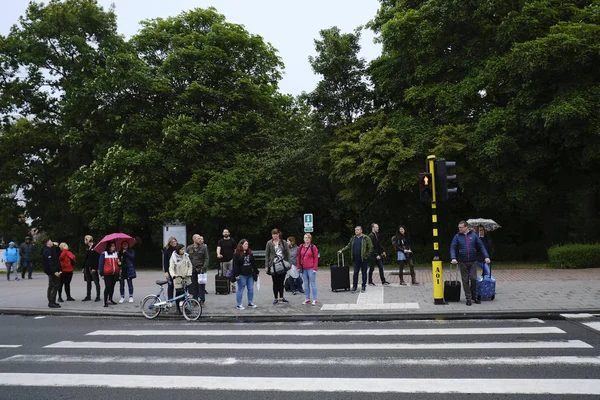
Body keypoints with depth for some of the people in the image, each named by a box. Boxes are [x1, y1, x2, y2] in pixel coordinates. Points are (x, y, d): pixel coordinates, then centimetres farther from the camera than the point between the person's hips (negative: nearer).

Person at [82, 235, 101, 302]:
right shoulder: (87, 248, 13)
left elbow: (97, 258, -16)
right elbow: (85, 258, 19)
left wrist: (94, 268, -20)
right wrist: (83, 267, 15)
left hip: (93, 268, -8)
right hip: (87, 267, 8)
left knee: (96, 282, -2)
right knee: (88, 282, 13)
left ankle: (98, 296, 3)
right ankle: (88, 296, 20)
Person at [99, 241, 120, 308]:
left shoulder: (116, 253, 11)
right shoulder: (104, 254, -5)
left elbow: (118, 262, 21)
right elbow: (101, 264, -5)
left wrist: (119, 263, -4)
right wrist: (102, 274, -8)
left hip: (115, 273, 5)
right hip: (107, 274, -5)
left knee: (112, 287, 12)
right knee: (107, 287, -7)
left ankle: (110, 299, 26)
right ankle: (105, 302, -2)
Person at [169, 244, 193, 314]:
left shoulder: (186, 256, 5)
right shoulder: (173, 258, -6)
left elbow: (190, 266, 10)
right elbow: (171, 268, -12)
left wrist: (189, 274, -4)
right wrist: (173, 275, -31)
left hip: (186, 278, 3)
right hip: (178, 278, -3)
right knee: (178, 293, -1)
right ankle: (178, 308, 12)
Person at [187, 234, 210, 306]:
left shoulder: (204, 247, -1)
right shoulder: (189, 248, 5)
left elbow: (207, 258, -2)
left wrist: (204, 267, -11)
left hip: (201, 269, -2)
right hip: (192, 270, 2)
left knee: (201, 285, -1)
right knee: (194, 285, 7)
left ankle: (202, 300, 8)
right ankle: (195, 300, 18)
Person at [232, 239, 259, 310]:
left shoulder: (249, 253, 10)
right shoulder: (237, 254, -9)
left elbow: (253, 263, 15)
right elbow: (235, 265, -12)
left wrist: (256, 272, 14)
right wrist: (236, 274, -17)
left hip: (250, 275, 6)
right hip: (241, 275, -6)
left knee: (251, 289, 9)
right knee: (240, 289, 1)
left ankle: (250, 303, 21)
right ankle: (239, 305, 10)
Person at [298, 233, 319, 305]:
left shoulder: (313, 247, -4)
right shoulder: (301, 247, 8)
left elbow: (316, 258, -6)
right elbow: (299, 257, 13)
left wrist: (315, 268, -11)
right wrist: (298, 267, 8)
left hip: (311, 268, -4)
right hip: (304, 269, 5)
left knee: (313, 284, -2)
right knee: (306, 284, 11)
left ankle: (315, 300, 2)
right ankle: (307, 299, 19)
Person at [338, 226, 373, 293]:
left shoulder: (366, 238, -3)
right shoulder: (353, 238, 11)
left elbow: (370, 247, -4)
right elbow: (348, 246, 16)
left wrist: (367, 255, -9)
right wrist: (342, 250, 6)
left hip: (363, 259, -4)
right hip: (355, 259, 4)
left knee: (364, 273, 5)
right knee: (355, 273, 5)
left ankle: (363, 287, 14)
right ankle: (354, 287, 10)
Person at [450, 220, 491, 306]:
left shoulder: (474, 235, 3)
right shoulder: (457, 236, 2)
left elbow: (481, 246, 4)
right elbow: (452, 248, -1)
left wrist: (486, 257, -6)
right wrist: (453, 258, -17)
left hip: (473, 262, 0)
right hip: (462, 262, 0)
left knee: (473, 279, -3)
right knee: (465, 280, 3)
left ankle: (474, 296, 16)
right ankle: (468, 298, 12)